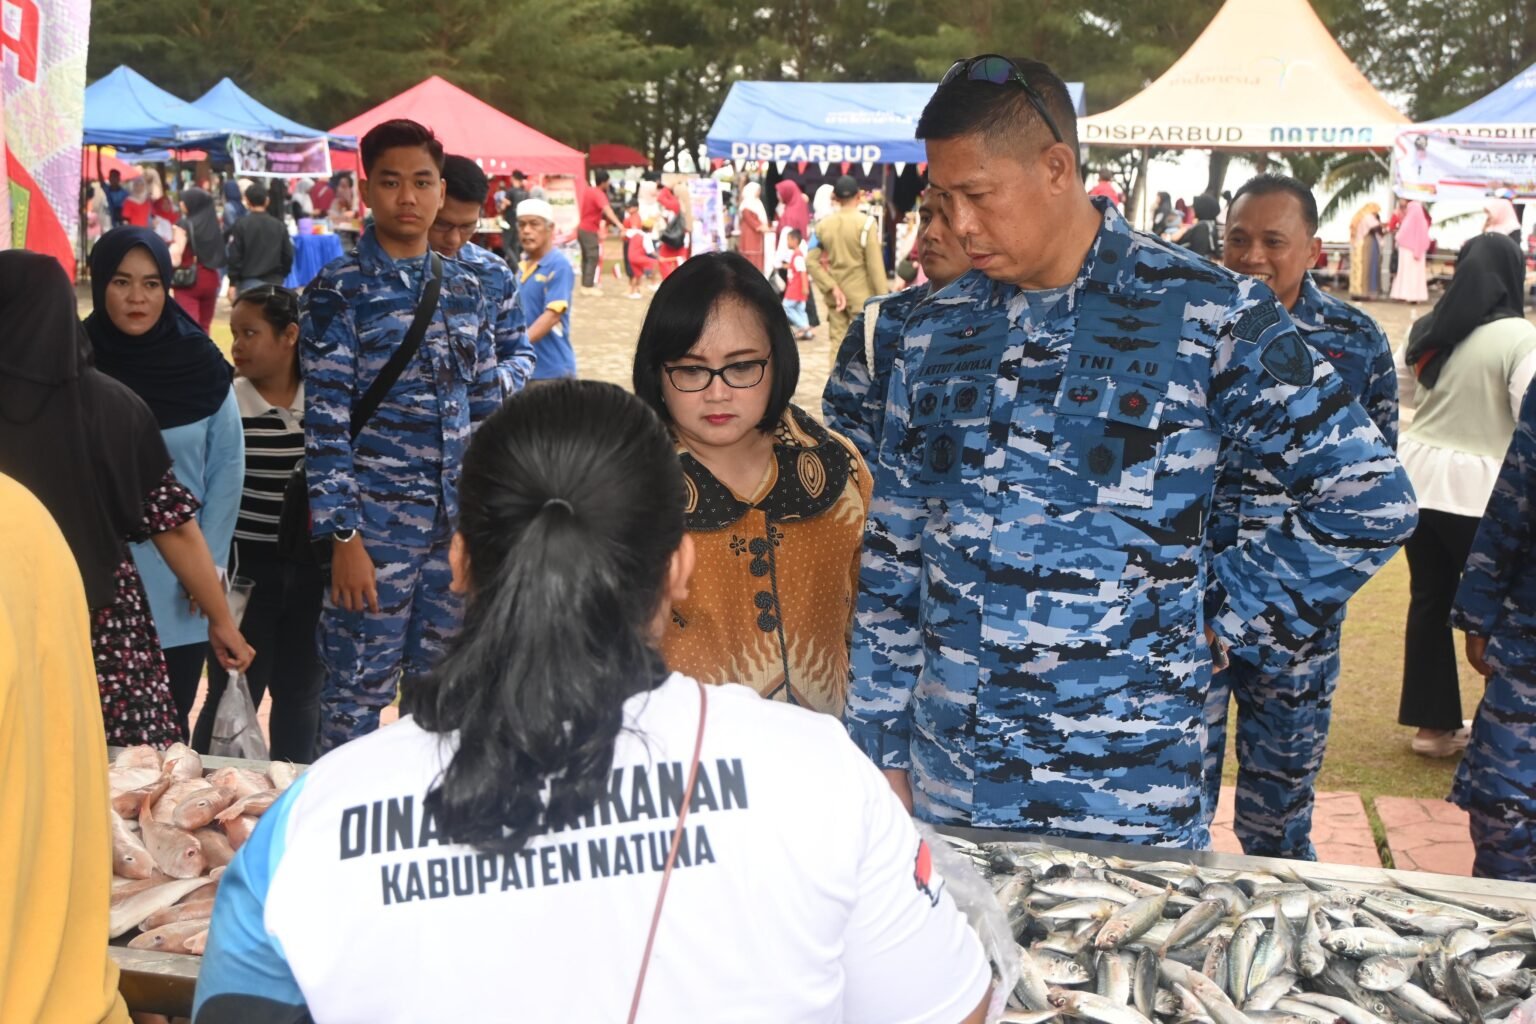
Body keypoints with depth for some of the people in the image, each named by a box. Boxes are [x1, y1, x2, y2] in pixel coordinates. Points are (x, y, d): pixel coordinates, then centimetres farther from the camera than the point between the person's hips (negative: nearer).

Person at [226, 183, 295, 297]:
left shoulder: (241, 225, -4)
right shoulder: (279, 226, 4)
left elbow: (234, 256, -6)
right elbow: (288, 255, 5)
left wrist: (232, 283, -1)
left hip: (248, 283, -3)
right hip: (274, 283, 3)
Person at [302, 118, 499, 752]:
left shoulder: (464, 288, 10)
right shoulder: (339, 291, -5)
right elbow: (325, 421, -9)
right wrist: (343, 536, -14)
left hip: (459, 527, 5)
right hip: (378, 527, -5)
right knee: (357, 693, 3)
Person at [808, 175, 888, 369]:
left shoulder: (824, 225, 3)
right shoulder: (866, 223, -11)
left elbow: (812, 261, -4)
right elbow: (875, 264, -13)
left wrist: (832, 287, -6)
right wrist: (883, 298, -9)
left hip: (835, 294, 4)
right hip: (861, 294, -4)